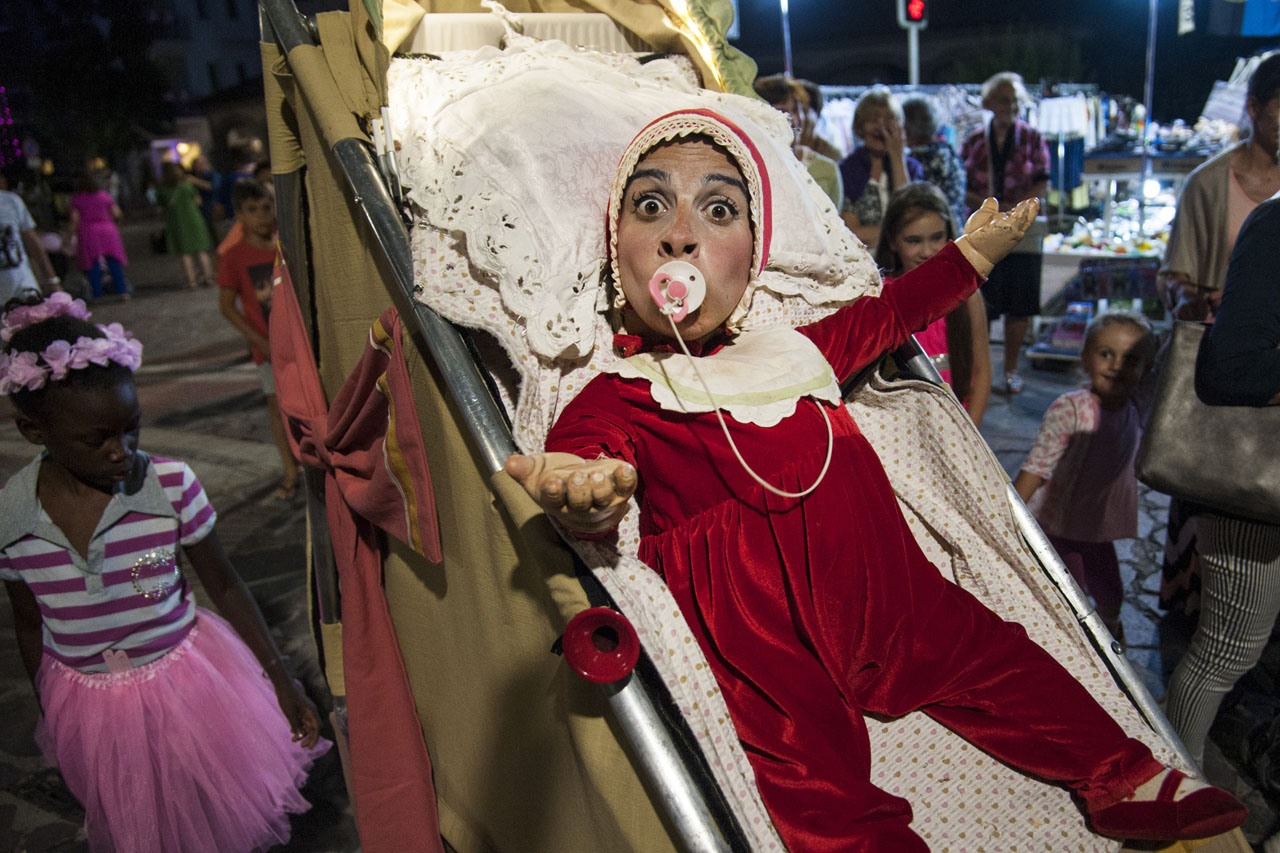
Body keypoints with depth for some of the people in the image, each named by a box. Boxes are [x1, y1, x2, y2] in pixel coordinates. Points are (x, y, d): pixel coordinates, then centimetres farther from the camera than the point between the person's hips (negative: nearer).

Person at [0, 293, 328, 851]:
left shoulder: (171, 486, -19)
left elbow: (223, 583, -8)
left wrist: (281, 679, -5)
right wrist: (50, 718, 14)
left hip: (187, 682, -1)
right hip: (91, 709, 2)